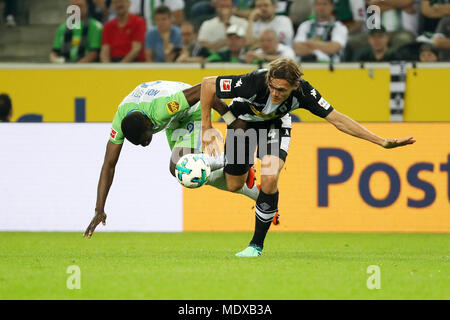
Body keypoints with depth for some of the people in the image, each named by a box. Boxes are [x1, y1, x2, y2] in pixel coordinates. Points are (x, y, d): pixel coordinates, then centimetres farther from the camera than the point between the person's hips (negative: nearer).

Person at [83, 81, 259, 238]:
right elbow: (109, 165, -22)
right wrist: (99, 210, -26)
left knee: (178, 168, -25)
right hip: (175, 120, 7)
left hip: (194, 111, -7)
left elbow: (204, 89, -38)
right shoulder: (119, 122, -27)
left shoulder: (161, 109, -44)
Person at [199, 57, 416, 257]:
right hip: (244, 119, 0)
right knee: (234, 185, 1)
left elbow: (337, 119, -25)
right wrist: (206, 127, -24)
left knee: (270, 178, -23)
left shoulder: (303, 92, -34)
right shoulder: (255, 82, -40)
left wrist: (382, 141, -27)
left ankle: (257, 244, -7)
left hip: (275, 124, 0)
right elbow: (208, 83, -27)